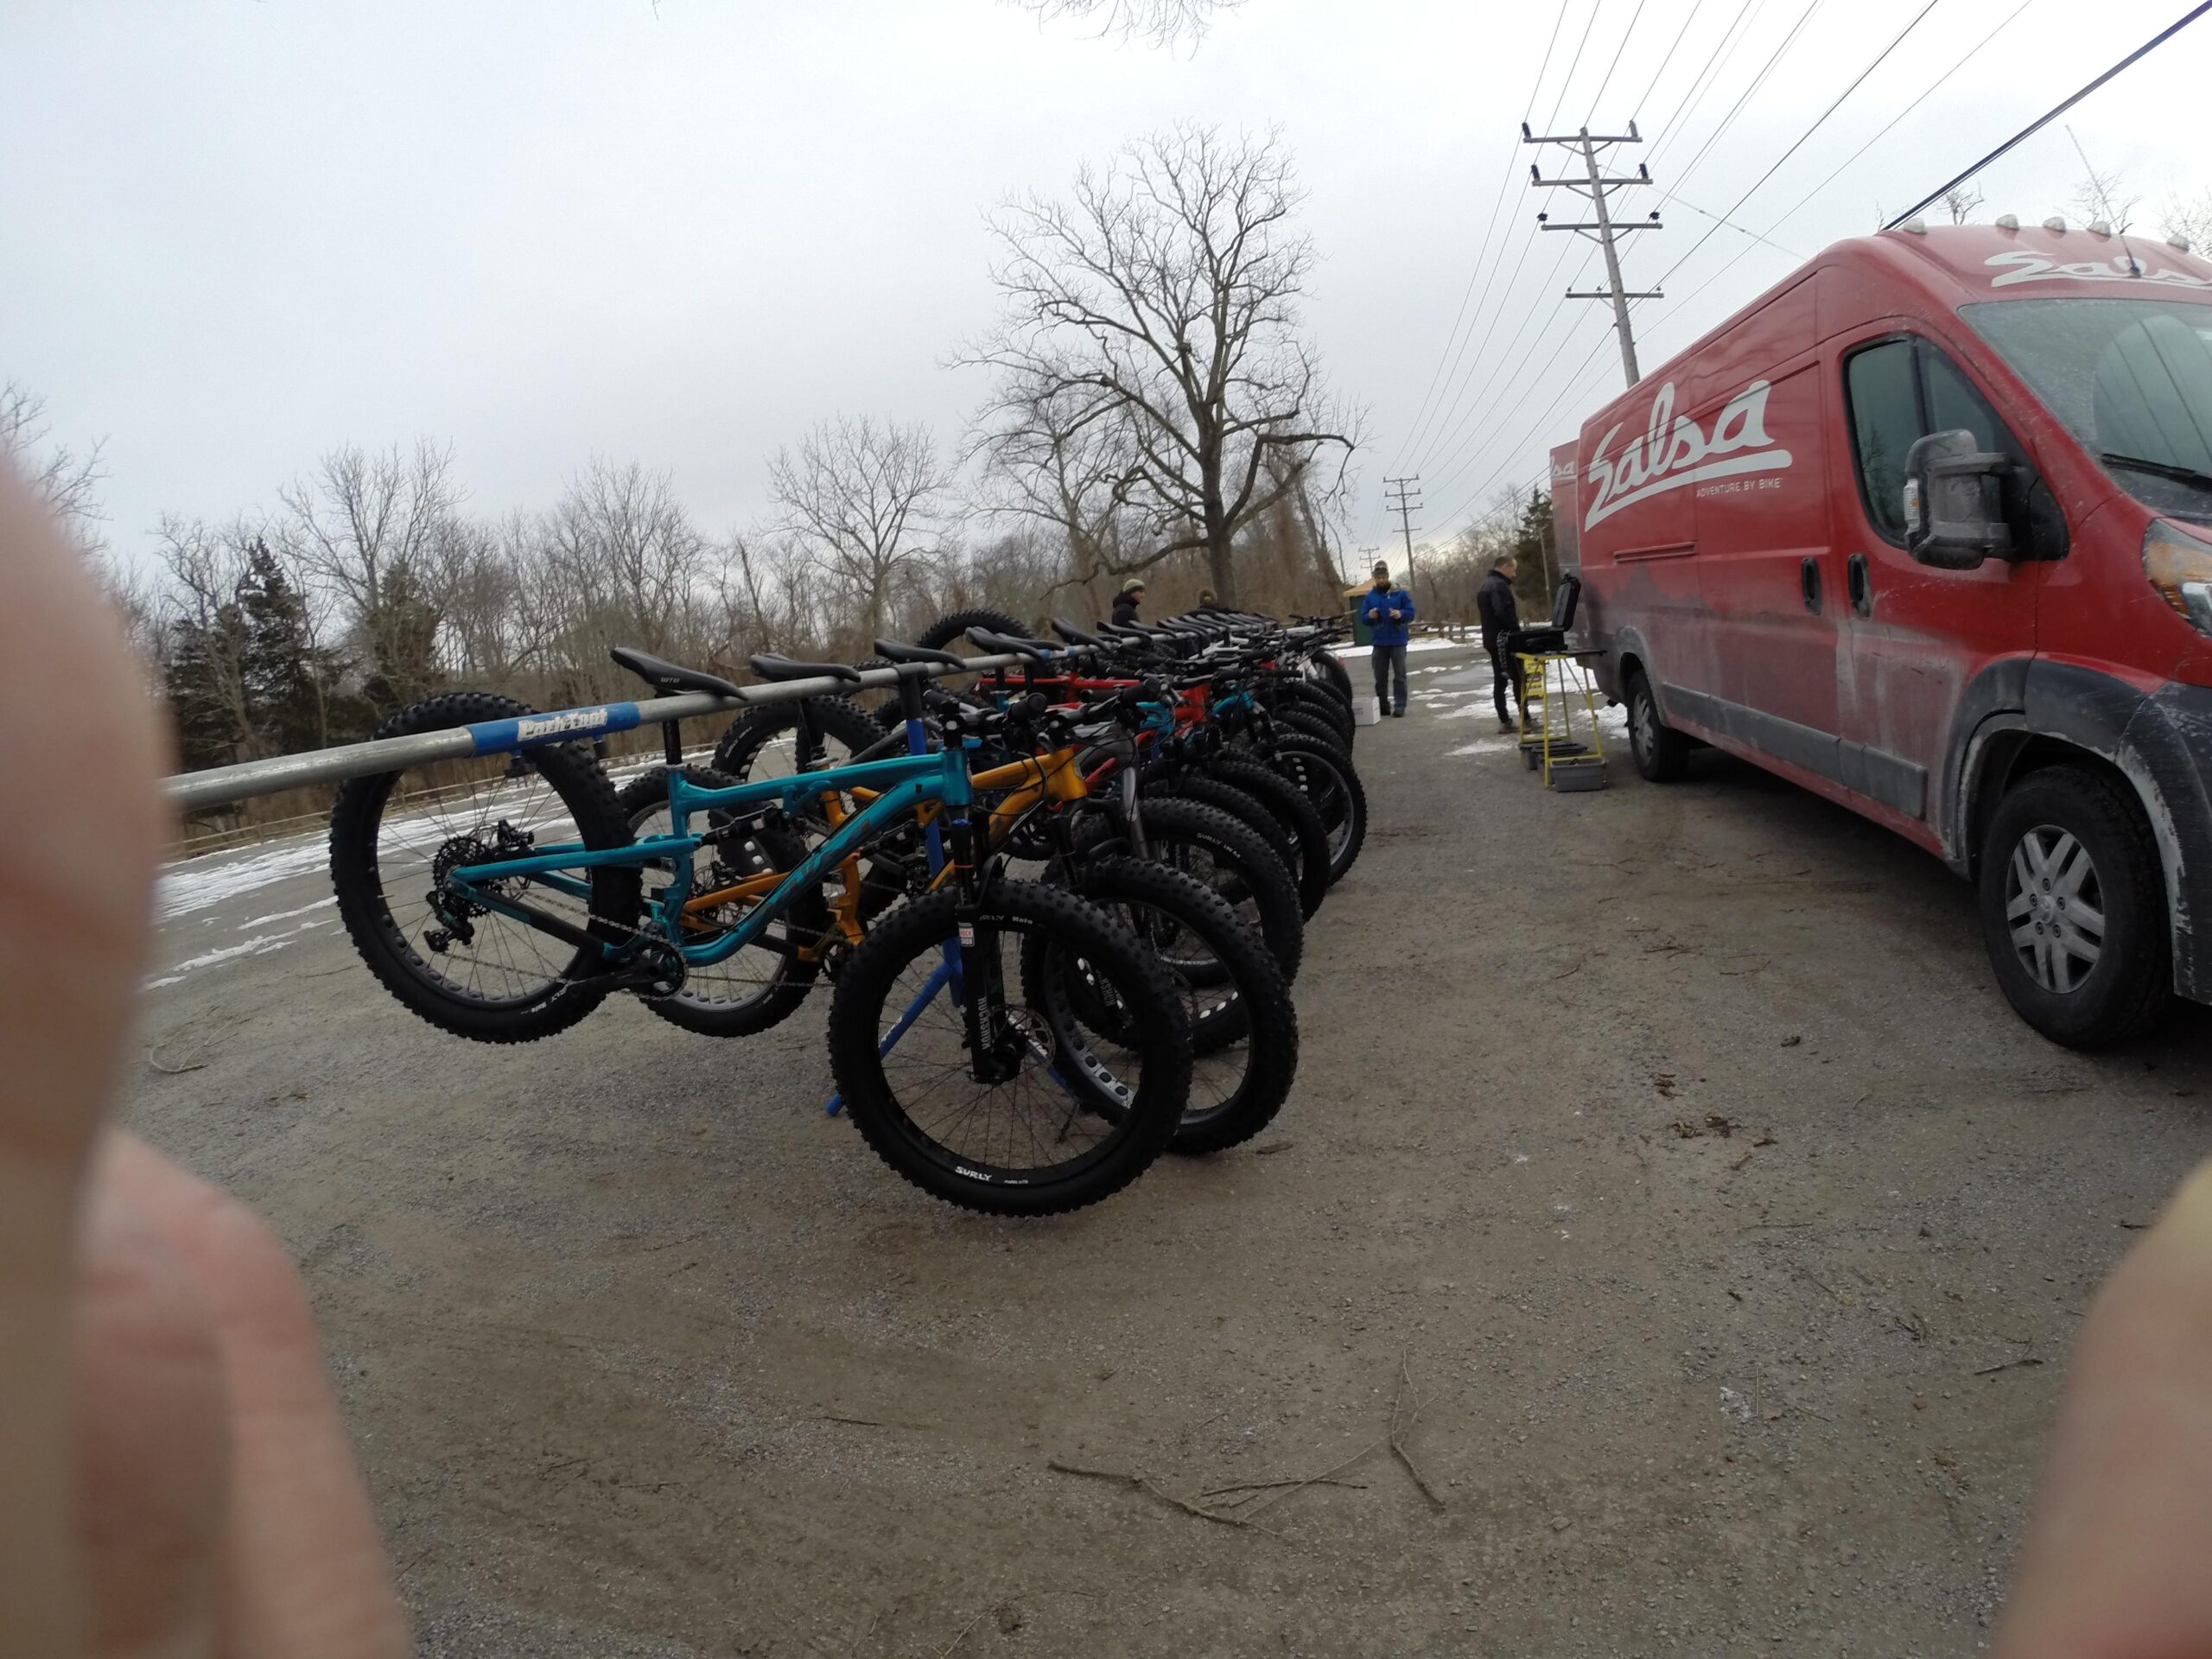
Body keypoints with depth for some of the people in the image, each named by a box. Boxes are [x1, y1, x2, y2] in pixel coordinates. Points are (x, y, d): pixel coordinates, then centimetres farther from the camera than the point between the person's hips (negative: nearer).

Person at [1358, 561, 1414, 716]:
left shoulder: (1400, 593, 0)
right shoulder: (1369, 596, 5)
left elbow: (1411, 613, -2)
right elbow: (1363, 617, 3)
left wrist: (1401, 614, -23)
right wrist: (1370, 616, -20)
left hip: (1398, 641, -2)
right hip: (1379, 642, 2)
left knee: (1399, 675, -2)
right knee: (1380, 677, 5)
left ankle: (1400, 706, -1)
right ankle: (1382, 706, 14)